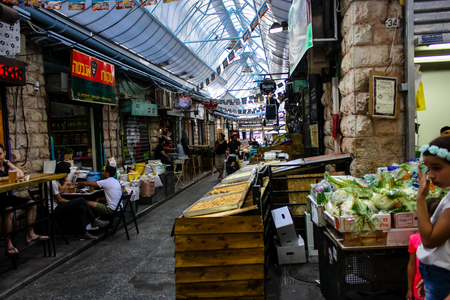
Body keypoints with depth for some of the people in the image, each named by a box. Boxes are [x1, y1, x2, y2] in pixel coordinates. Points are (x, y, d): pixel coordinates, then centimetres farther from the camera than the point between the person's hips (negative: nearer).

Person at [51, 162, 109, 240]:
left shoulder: (55, 181, 14)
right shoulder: (53, 182, -17)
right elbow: (59, 200, -15)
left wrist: (65, 182, 9)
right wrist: (72, 202, -4)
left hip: (57, 208, 10)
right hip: (55, 211, -10)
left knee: (82, 208, -7)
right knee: (81, 200, -17)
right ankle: (94, 221, -5)